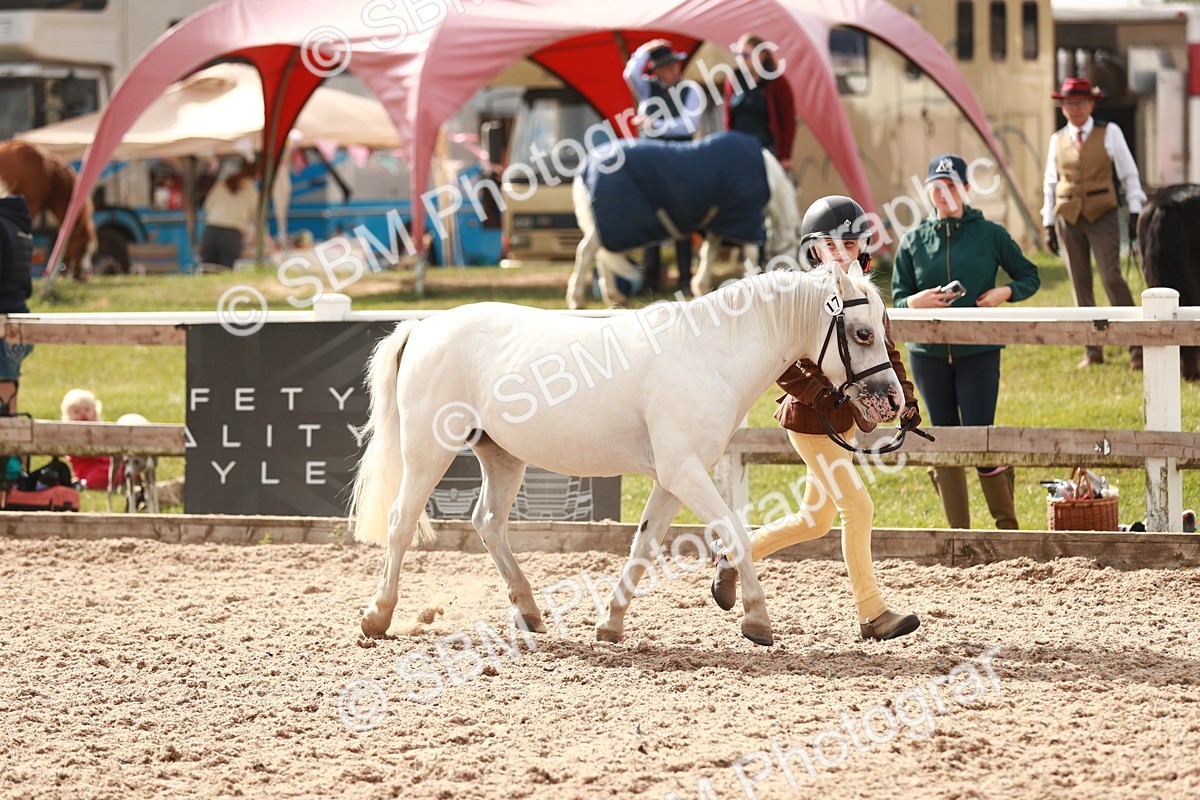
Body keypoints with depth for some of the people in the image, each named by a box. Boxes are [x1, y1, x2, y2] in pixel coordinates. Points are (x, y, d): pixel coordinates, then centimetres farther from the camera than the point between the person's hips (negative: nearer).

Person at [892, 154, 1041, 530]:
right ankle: (958, 531, 15)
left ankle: (1007, 525, 11)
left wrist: (1005, 293, -9)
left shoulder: (990, 234, 1)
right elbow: (898, 299, 8)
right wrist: (916, 302, -14)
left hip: (979, 353, -3)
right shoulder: (912, 242, 6)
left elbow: (1030, 276, 11)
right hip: (928, 353, 3)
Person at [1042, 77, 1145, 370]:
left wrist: (1135, 214, -3)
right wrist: (1049, 224, 9)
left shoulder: (1109, 133, 0)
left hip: (1102, 217, -3)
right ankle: (1092, 350, 8)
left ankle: (1136, 347, -9)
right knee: (1080, 283, 3)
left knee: (1111, 278, -14)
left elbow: (1129, 174, 2)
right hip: (1069, 219, 3)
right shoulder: (1058, 139, 8)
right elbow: (1051, 183, 13)